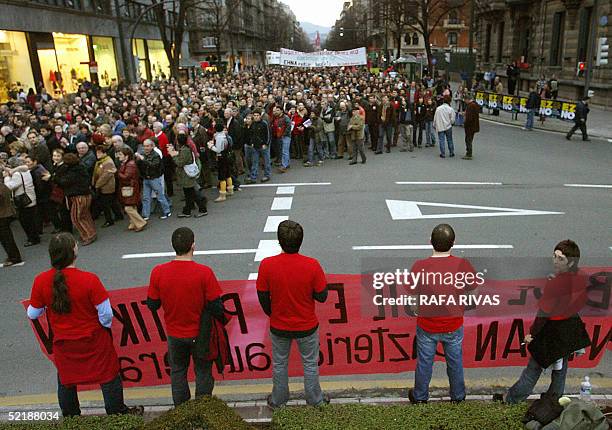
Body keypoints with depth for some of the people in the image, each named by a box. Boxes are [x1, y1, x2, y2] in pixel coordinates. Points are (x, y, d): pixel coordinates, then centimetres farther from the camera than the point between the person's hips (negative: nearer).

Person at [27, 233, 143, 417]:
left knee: (66, 381, 25)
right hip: (94, 340, -3)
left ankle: (70, 418, 44)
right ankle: (118, 413, 32)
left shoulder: (40, 281, -16)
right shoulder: (89, 279, -26)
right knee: (109, 376, 17)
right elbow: (106, 314, -21)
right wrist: (106, 326, 2)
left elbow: (33, 314, -2)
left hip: (63, 343, 4)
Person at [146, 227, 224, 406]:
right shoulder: (204, 272, -24)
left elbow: (152, 305, -6)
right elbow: (216, 307, -19)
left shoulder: (158, 272, -17)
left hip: (174, 333, 2)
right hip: (200, 333, -2)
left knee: (177, 371, 24)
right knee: (203, 371, 20)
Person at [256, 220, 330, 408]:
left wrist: (273, 315, 8)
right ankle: (315, 399, 40)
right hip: (307, 326, -1)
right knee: (310, 363, 22)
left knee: (279, 363, 24)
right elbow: (322, 297, -14)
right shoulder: (312, 265, -24)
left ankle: (278, 400, 43)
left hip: (278, 327, 1)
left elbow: (263, 298, -11)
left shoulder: (266, 265, -22)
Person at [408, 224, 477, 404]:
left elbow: (413, 292, -12)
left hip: (426, 325, -1)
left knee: (424, 362, 22)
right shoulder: (462, 265, -24)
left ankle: (420, 396, 42)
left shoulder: (419, 266, -27)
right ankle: (458, 395, 47)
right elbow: (473, 287, -6)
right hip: (454, 326, 1)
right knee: (455, 361, 26)